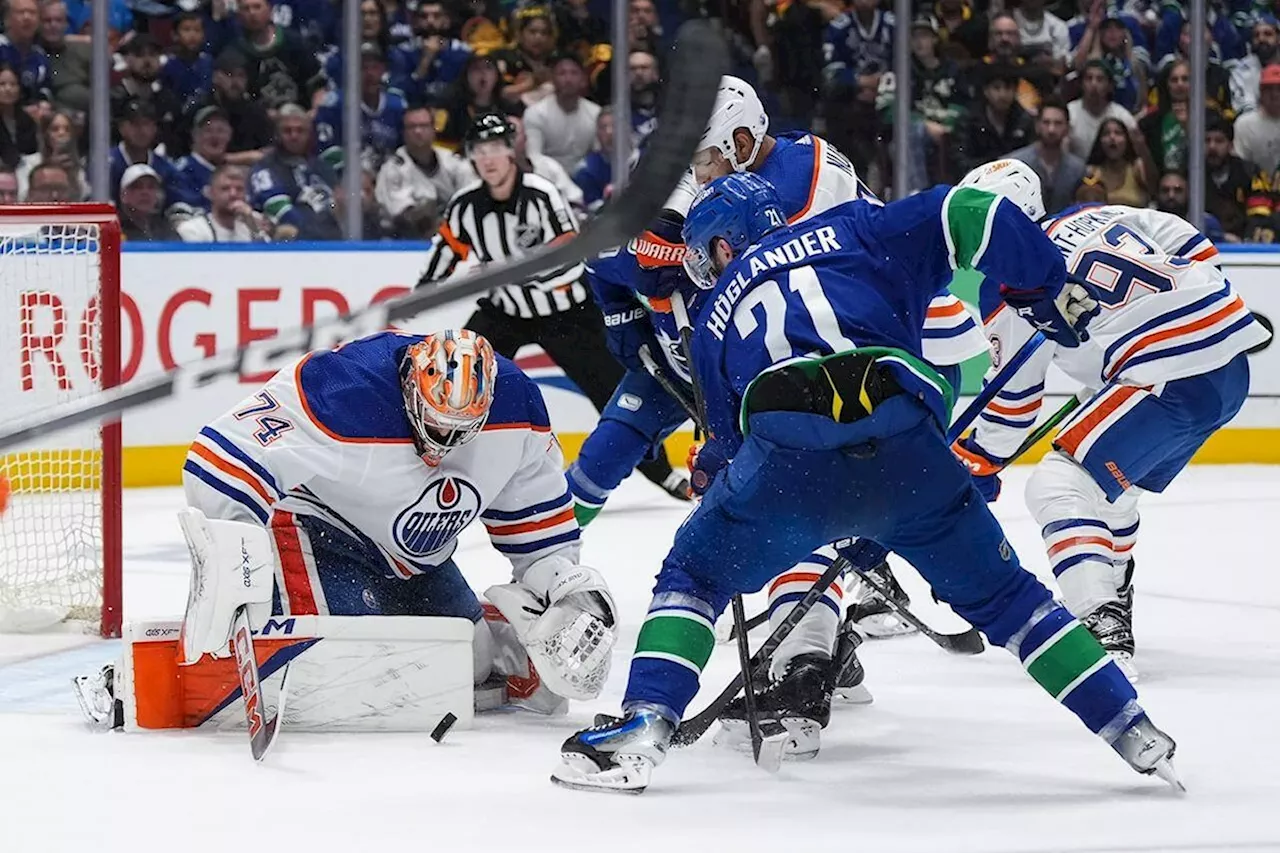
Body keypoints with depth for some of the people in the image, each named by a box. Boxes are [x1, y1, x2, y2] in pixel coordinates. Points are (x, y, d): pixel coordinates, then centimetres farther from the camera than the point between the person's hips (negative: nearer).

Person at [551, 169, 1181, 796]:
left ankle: (640, 729, 5)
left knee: (692, 575, 22)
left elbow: (733, 433, 31)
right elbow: (969, 213, 13)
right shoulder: (855, 232, 27)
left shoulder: (717, 315, 30)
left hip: (789, 459, -1)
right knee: (1002, 595, 20)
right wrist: (1053, 294, 22)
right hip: (906, 449, 1)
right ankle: (1134, 735, 18)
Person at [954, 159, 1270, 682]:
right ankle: (1112, 603, 37)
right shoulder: (1092, 217, 16)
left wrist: (978, 464, 18)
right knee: (1109, 481, 28)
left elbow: (1012, 405, 4)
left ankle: (1104, 632, -26)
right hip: (1233, 362, 9)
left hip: (1173, 382, -9)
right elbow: (1195, 248, 17)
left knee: (1057, 486, -11)